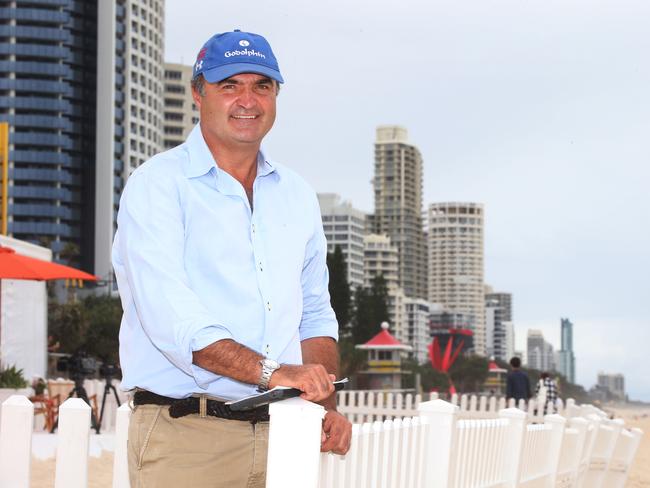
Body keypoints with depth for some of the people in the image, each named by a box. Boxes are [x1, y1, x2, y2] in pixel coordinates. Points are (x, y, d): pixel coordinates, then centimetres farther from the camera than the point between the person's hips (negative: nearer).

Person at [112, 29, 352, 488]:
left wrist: (325, 407, 2)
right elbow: (170, 318, -17)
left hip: (281, 433, 5)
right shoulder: (157, 185, -4)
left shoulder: (297, 195, 16)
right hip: (185, 434, -5)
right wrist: (271, 372, -26)